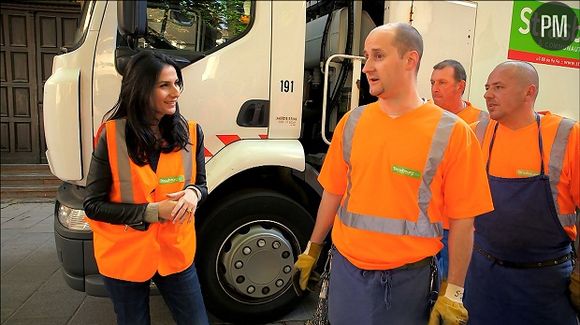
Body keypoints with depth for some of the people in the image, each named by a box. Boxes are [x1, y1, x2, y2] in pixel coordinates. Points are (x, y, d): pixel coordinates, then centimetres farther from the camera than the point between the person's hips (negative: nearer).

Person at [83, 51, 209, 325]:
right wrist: (152, 212, -21)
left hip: (176, 253, 2)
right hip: (124, 257, -2)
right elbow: (93, 205, -11)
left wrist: (193, 194, -19)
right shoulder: (112, 136, -15)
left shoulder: (190, 132, -6)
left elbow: (201, 184, 6)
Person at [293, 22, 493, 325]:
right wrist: (312, 251, 12)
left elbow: (462, 221, -8)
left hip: (408, 278, -3)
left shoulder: (451, 133, -10)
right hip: (346, 270, 4)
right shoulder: (352, 122, 0)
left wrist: (453, 294, -7)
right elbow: (333, 193, 8)